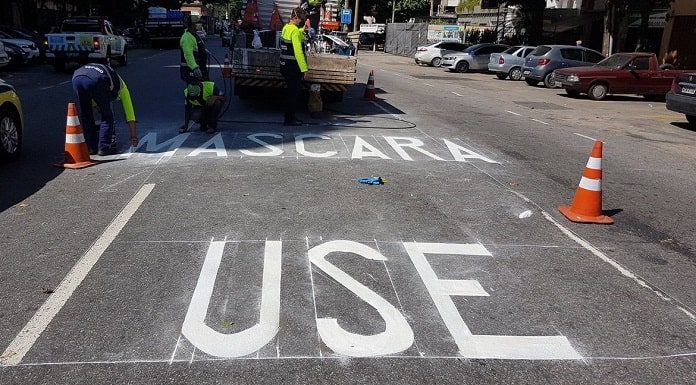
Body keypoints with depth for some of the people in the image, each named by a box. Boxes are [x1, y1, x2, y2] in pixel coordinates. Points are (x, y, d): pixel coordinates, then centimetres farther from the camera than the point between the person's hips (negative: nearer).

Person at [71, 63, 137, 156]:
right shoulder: (121, 86, 33)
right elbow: (129, 111, 33)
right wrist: (133, 135, 36)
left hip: (76, 76, 5)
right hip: (95, 80, -5)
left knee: (85, 114, 22)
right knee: (107, 116, 14)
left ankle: (90, 148, 26)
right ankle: (103, 148, 13)